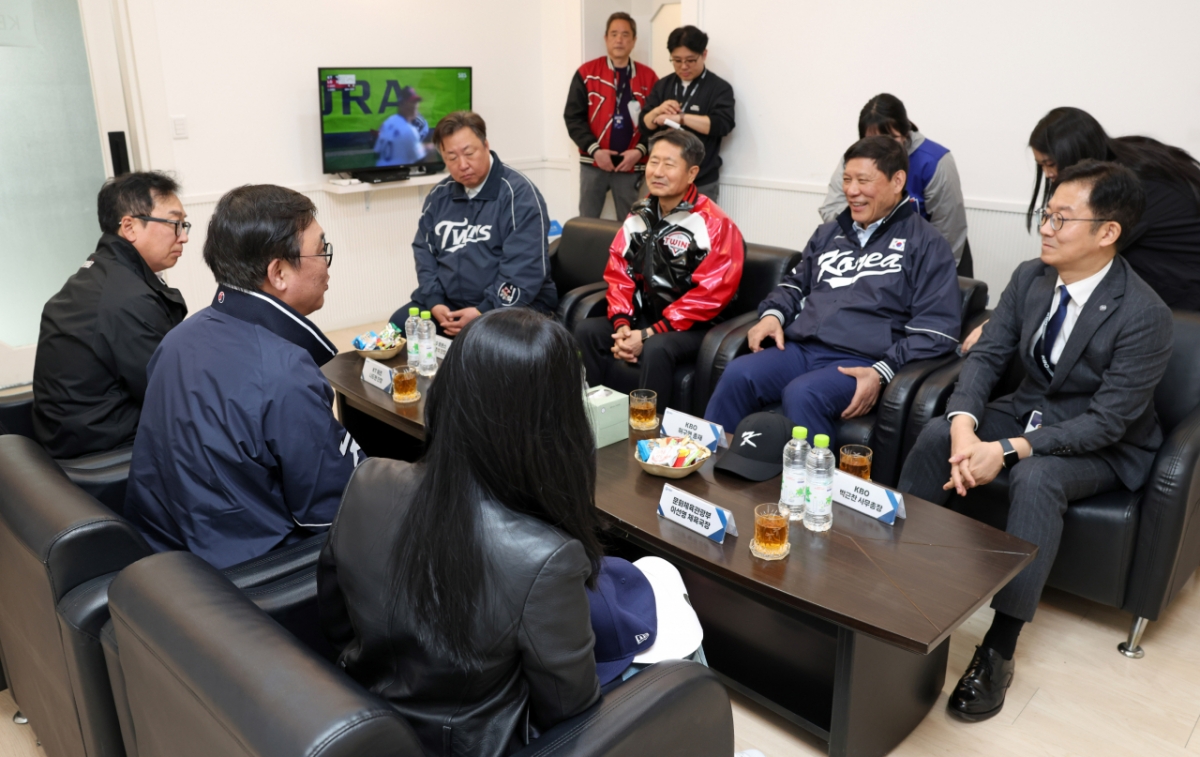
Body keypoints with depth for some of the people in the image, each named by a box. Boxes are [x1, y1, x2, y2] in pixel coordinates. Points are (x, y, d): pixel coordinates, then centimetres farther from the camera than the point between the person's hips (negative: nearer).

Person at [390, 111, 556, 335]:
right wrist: (434, 301, -6)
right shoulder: (438, 196, 11)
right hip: (447, 304, 6)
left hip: (511, 307, -6)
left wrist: (485, 312, -23)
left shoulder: (519, 193, -10)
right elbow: (424, 251, 12)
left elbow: (525, 268, -18)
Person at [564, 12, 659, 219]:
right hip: (593, 162, 0)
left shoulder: (648, 77, 4)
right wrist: (594, 149, -12)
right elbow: (573, 117, -1)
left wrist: (640, 150, -13)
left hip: (631, 164, 0)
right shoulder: (587, 73, 2)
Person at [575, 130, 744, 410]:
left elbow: (710, 295, -20)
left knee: (656, 349, -34)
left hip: (694, 327, -6)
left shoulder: (714, 225, -16)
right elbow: (618, 274, 6)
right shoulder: (640, 216, 5)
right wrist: (621, 324, -12)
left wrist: (649, 334, -22)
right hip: (645, 315, 7)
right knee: (586, 332, -11)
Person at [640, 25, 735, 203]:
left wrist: (680, 117, -23)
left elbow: (723, 124, -19)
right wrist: (657, 111, -15)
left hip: (702, 182, -4)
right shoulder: (662, 85, 9)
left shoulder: (719, 88, -5)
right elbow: (645, 125, 7)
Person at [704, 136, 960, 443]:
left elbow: (937, 328, -3)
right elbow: (796, 283, 34)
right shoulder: (830, 232, 24)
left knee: (802, 394, -35)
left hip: (860, 363, -5)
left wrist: (883, 372, -15)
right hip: (799, 349, 5)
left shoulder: (926, 244, 5)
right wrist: (773, 313, 11)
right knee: (737, 375, -23)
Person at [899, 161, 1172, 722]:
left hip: (1102, 445, -5)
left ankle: (999, 649, -29)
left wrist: (1007, 451, -34)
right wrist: (964, 426, -25)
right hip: (1031, 411, 6)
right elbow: (987, 354, -6)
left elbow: (1107, 422, -25)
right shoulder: (1030, 277, -6)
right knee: (935, 436, -18)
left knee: (1036, 477, -35)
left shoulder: (1144, 316, -24)